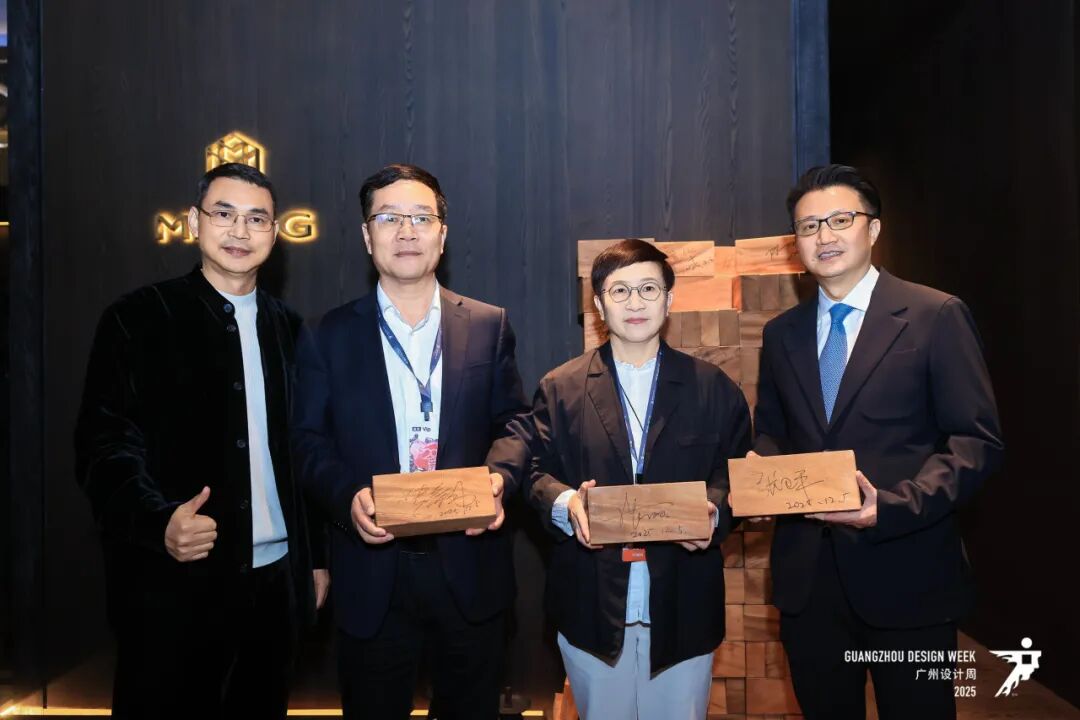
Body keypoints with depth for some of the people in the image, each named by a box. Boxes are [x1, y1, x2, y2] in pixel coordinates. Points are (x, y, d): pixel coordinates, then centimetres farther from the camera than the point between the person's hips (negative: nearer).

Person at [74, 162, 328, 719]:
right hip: (175, 584, -3)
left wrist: (316, 559, 12)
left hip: (277, 580, 4)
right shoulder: (138, 319, -3)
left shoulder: (287, 328, 9)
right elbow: (104, 446, -8)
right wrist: (159, 521, -25)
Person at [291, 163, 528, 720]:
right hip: (371, 573, 0)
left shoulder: (489, 326, 4)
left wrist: (499, 478, -16)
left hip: (469, 567, 1)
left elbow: (512, 424, 4)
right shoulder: (332, 334, 1)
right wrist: (347, 497, -18)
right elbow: (310, 441, 0)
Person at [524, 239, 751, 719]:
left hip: (683, 606, 1)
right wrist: (565, 503, -20)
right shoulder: (560, 388, 3)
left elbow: (737, 471, 3)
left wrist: (713, 510, -17)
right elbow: (535, 471, 1)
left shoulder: (713, 387, 5)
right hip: (591, 604, 0)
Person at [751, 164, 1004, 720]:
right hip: (806, 573, 4)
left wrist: (892, 506, -22)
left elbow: (978, 439, -9)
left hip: (905, 573, -4)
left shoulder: (937, 316, -6)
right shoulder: (781, 333, 9)